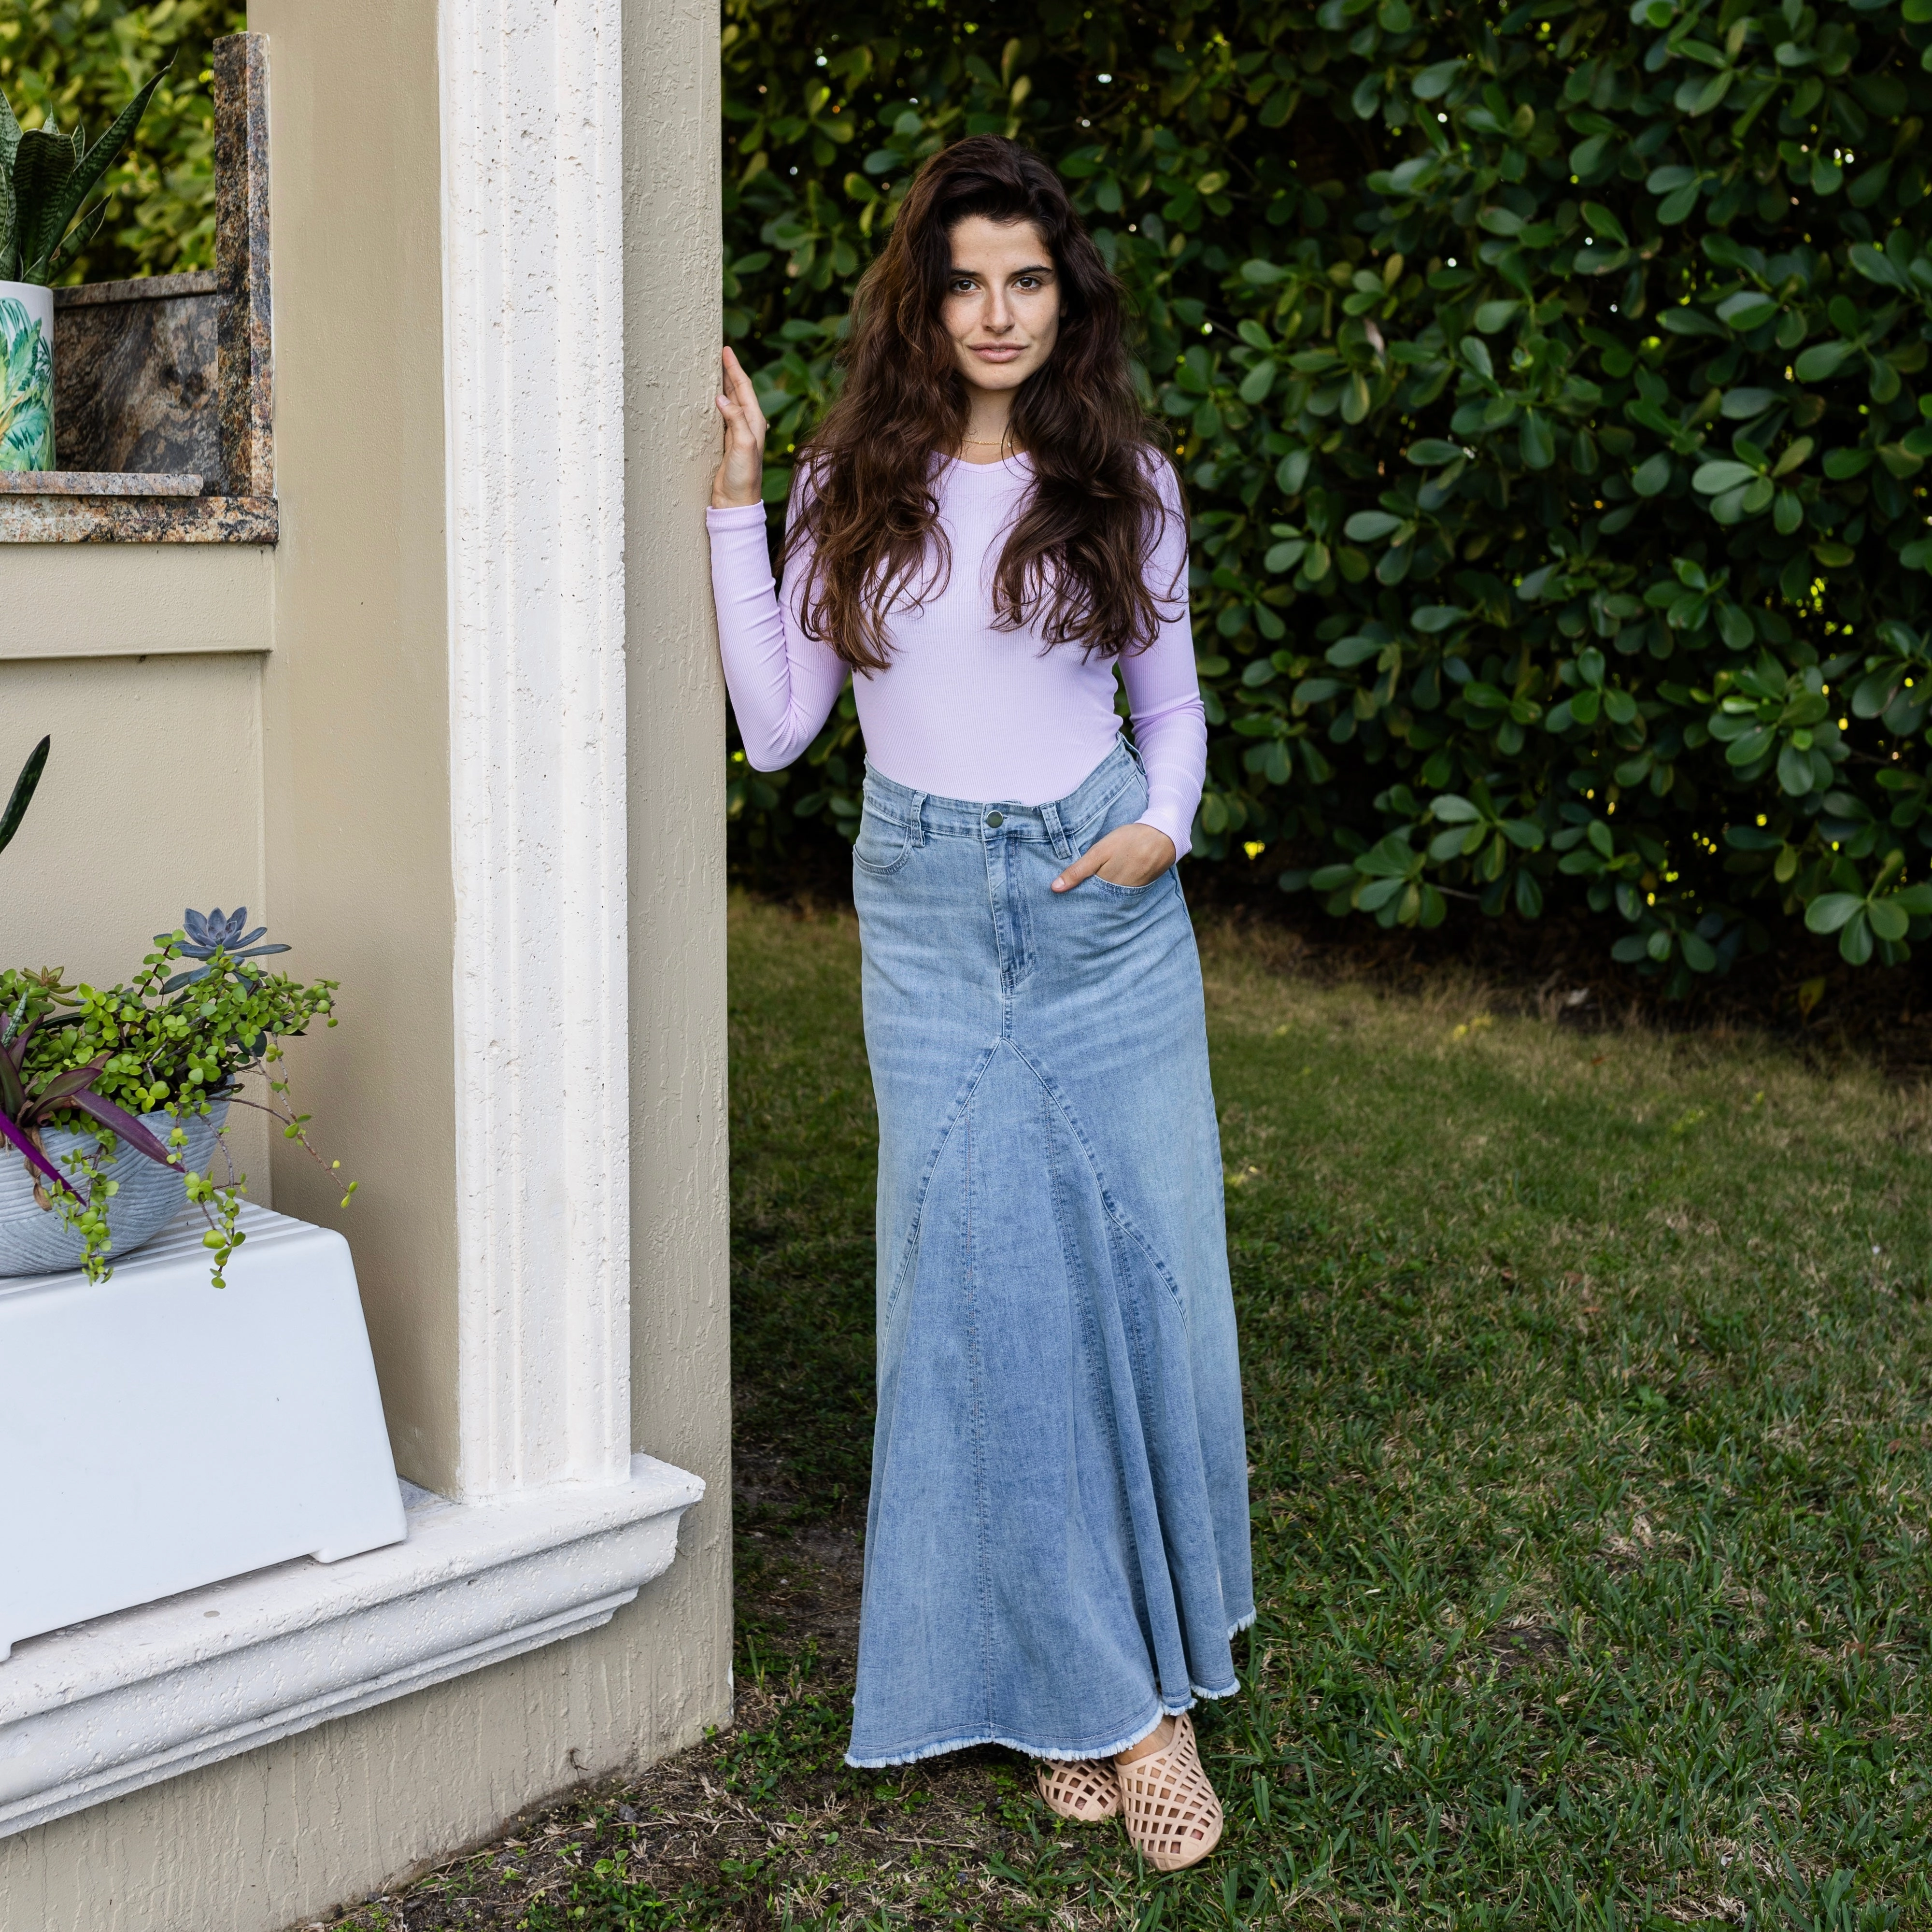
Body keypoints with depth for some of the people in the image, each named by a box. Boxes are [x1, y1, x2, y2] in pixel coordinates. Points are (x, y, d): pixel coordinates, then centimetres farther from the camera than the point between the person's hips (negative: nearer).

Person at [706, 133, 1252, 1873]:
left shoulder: (1123, 483, 5)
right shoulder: (850, 487, 4)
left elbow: (1171, 696, 14)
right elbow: (776, 725, 0)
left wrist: (1167, 824, -6)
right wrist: (734, 500, -2)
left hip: (1108, 905, 1)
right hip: (931, 914, -1)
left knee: (1151, 1273, 2)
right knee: (990, 1285, -6)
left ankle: (1144, 1648, 22)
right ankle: (1107, 1695, 6)